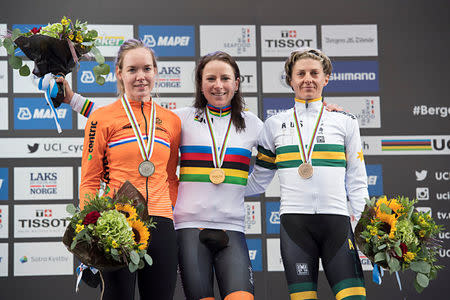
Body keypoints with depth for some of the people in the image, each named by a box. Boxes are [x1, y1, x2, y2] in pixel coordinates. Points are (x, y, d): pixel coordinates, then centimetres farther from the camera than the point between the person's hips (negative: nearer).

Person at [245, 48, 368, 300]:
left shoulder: (345, 121, 13)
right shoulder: (275, 125, 14)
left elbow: (356, 182, 12)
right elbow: (257, 182, 18)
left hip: (336, 219, 0)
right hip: (294, 220, 0)